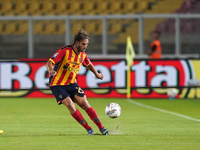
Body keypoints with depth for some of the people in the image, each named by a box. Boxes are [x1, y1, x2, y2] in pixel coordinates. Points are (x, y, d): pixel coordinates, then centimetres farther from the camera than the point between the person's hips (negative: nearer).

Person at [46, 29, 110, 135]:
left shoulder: (83, 55, 1)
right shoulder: (65, 51, -18)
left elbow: (88, 64, 25)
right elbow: (49, 63, -24)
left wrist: (97, 74, 35)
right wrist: (51, 70, -44)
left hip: (71, 84, 5)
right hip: (57, 84, -5)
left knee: (84, 104, -9)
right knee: (69, 104, -22)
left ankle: (101, 128, -7)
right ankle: (88, 129, -13)